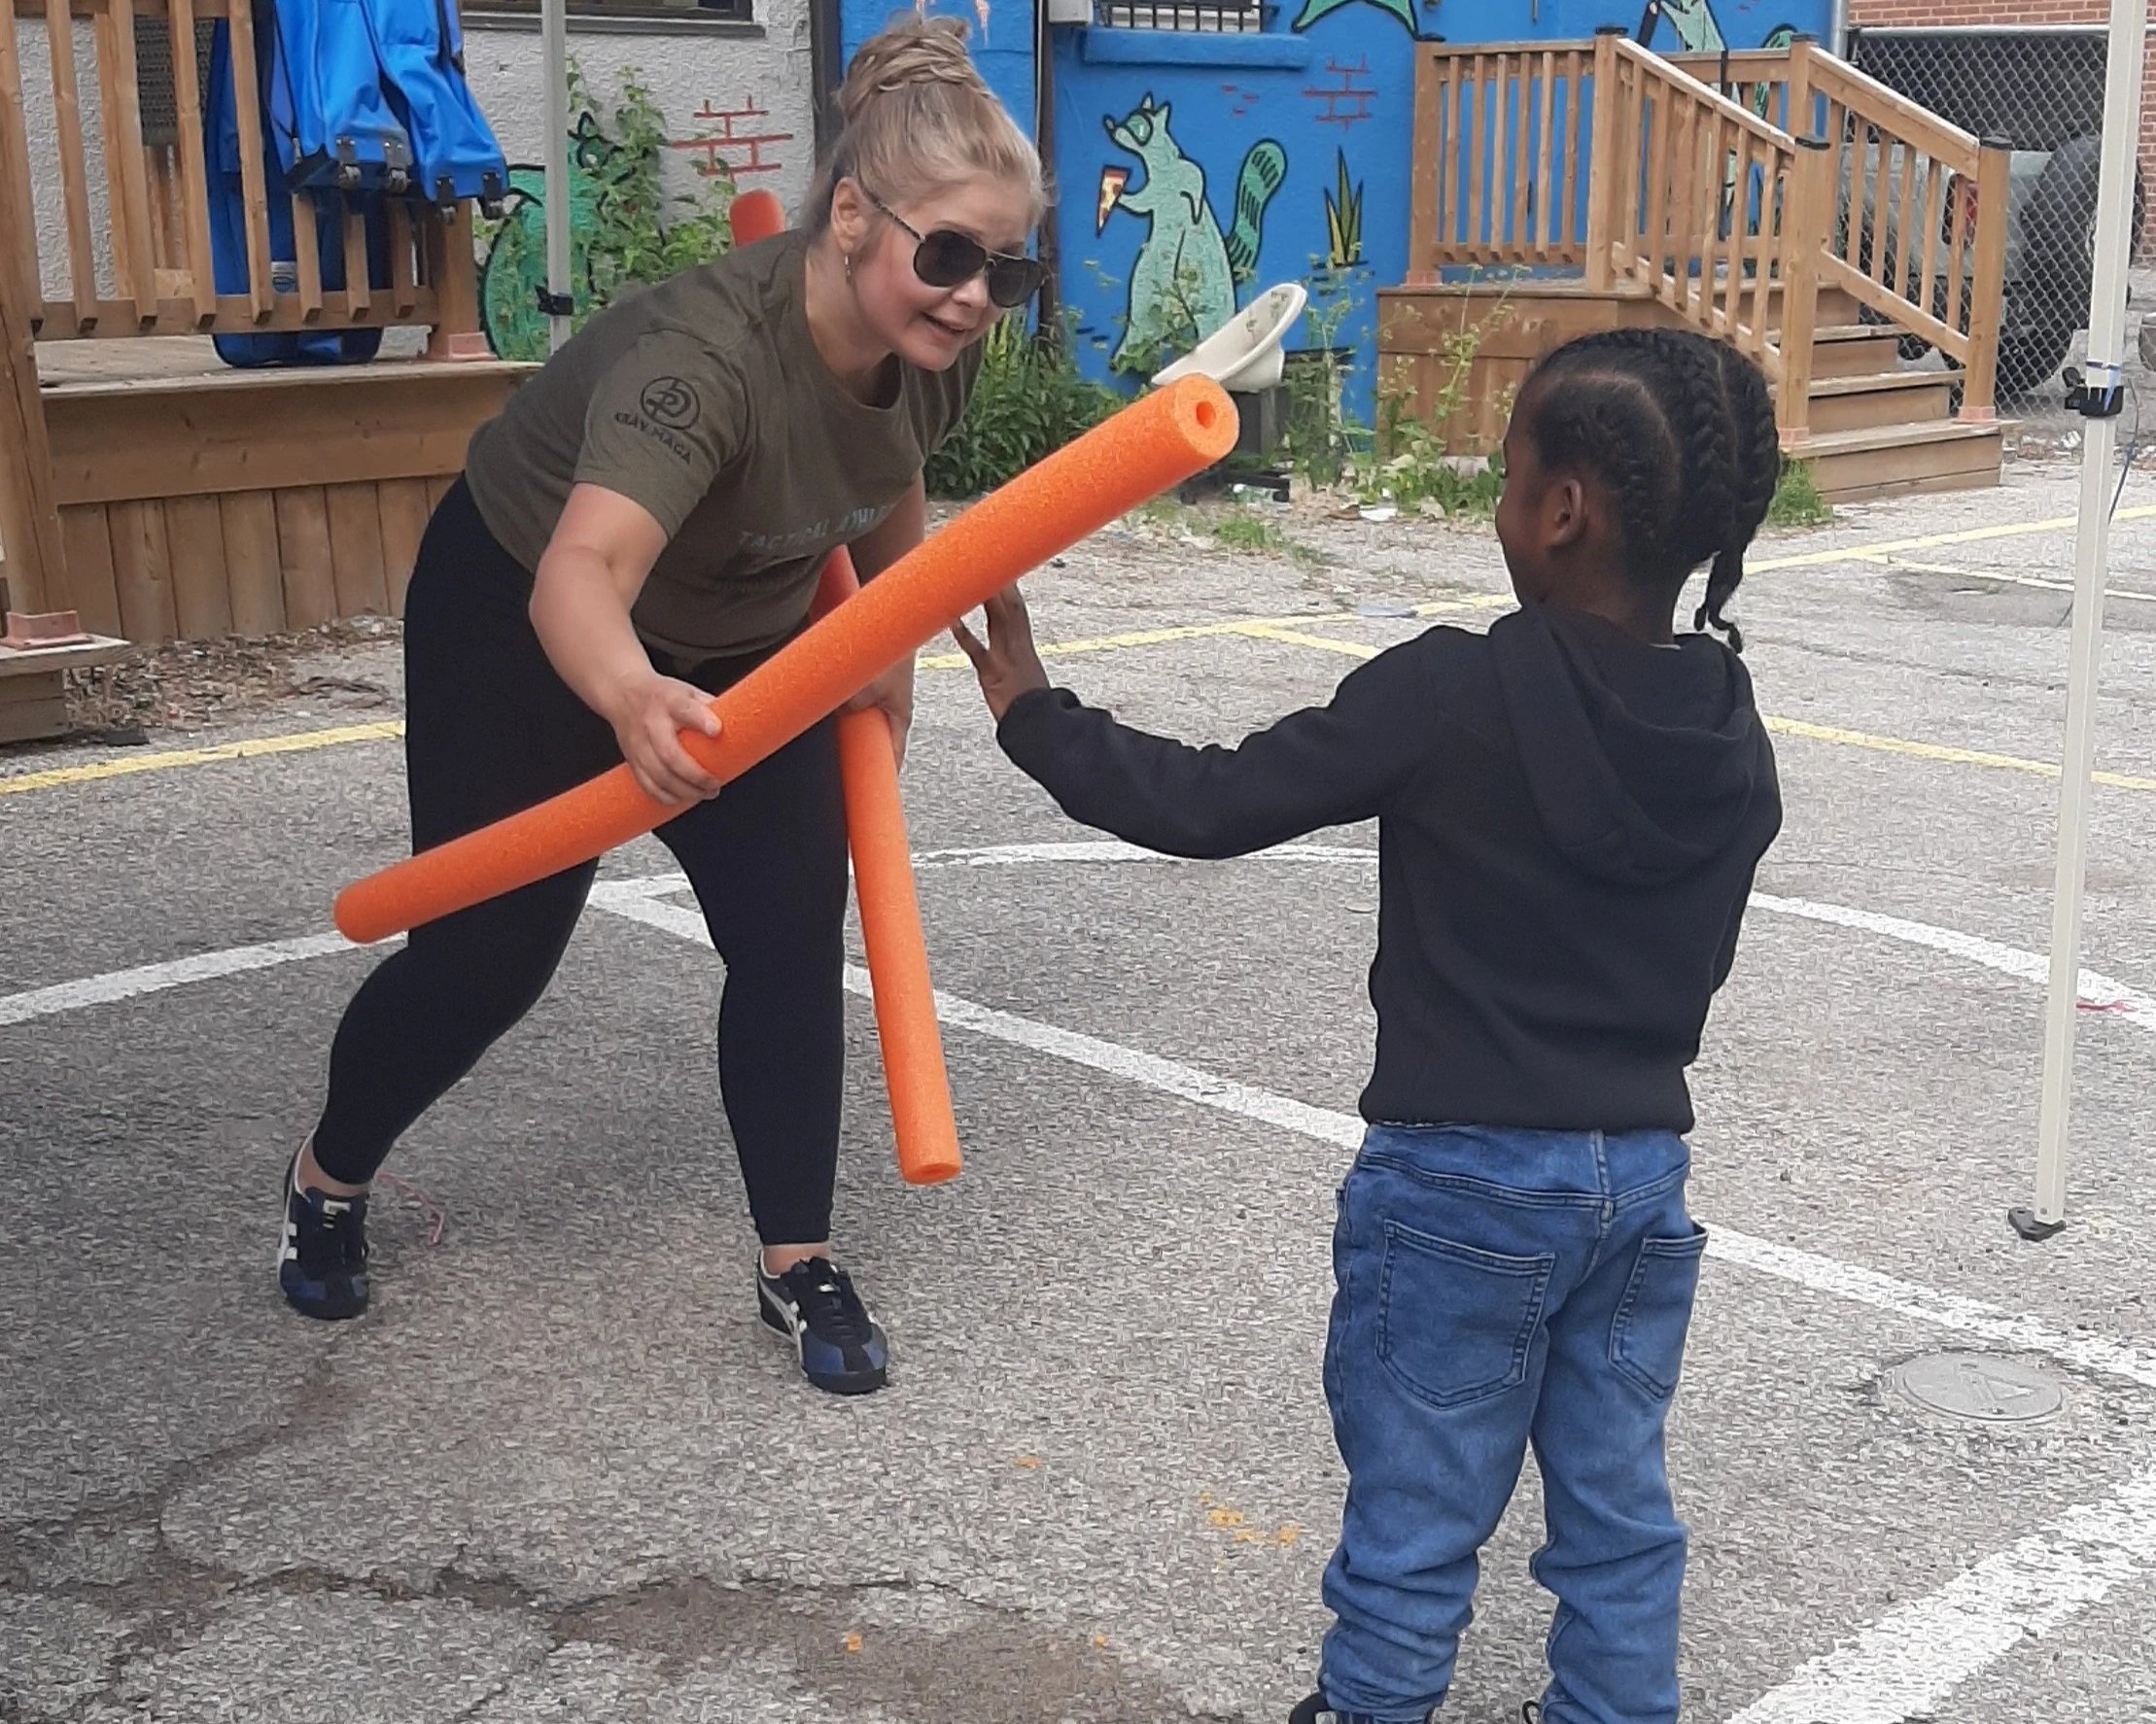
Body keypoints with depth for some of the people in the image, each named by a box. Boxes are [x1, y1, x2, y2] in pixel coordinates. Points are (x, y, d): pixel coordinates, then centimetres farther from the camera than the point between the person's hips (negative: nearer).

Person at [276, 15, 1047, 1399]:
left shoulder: (935, 349, -18)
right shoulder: (704, 351, -40)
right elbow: (581, 575, -56)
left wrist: (888, 654, 16)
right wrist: (631, 697, -76)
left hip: (743, 639, 6)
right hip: (525, 617, -5)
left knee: (795, 940, -5)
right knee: (489, 952, 3)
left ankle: (800, 1266, 11)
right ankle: (328, 1180, 33)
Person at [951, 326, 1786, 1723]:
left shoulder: (1454, 695, -19)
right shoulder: (1736, 745, 0)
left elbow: (1208, 805, -16)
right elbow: (1694, 964, 10)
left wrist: (1034, 713, -3)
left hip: (1463, 1183, -5)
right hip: (1644, 1175, 6)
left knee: (1415, 1525, 9)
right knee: (1619, 1508, 19)